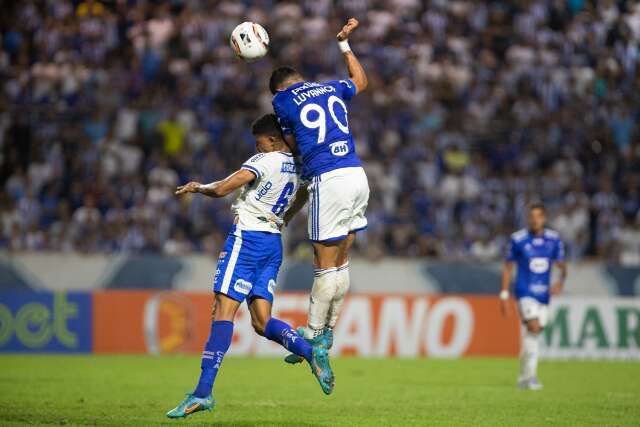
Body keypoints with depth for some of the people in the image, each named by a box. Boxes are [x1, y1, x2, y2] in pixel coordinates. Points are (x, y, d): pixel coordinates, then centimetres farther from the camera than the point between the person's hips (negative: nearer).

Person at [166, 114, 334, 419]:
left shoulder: (265, 161, -9)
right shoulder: (296, 168, 13)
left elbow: (221, 189, -14)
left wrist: (197, 187, 5)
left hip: (246, 238, -8)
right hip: (273, 243, 8)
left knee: (223, 312, -11)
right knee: (261, 322, 5)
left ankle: (203, 392, -17)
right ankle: (311, 352, -18)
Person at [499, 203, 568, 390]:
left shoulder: (554, 240, 3)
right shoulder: (517, 239, -5)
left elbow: (561, 264, 10)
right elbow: (508, 267, 2)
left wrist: (561, 280, -12)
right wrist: (504, 295, -1)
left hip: (543, 294, 4)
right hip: (525, 293, -4)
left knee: (531, 335, 9)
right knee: (534, 328, -21)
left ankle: (523, 377, 23)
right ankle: (531, 376, -19)